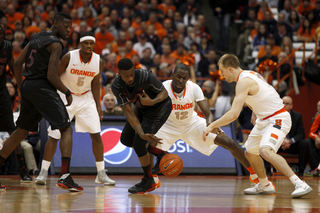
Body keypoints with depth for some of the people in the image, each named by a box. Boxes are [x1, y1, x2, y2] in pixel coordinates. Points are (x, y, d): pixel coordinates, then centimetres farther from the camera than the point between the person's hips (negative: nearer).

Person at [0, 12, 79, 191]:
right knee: (67, 129, -5)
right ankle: (65, 175, -19)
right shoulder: (55, 43, -9)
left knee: (21, 131, 19)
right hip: (43, 88, -8)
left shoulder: (36, 38, 18)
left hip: (27, 86, 8)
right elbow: (52, 76, -16)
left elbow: (17, 64, 20)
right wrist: (67, 93, -3)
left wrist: (22, 88, 24)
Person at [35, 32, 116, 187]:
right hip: (65, 97, -3)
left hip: (86, 98, 3)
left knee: (96, 134, -5)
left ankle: (101, 174, 4)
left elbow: (95, 83, 7)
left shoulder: (99, 62, -8)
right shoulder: (69, 57, -19)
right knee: (54, 136, -8)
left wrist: (98, 105, 6)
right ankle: (43, 172, 0)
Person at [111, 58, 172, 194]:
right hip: (142, 108, 6)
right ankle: (160, 154, 27)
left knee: (138, 142, -15)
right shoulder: (116, 86, -23)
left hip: (160, 106, -6)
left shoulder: (145, 76, -35)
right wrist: (141, 134, -36)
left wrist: (152, 101, -40)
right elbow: (128, 112, -24)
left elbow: (164, 93, -18)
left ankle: (148, 182, 1)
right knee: (126, 139, 7)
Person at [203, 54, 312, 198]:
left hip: (277, 120, -11)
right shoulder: (250, 75, 9)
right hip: (264, 120, 11)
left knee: (265, 151, -31)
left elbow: (234, 114, -27)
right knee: (250, 152, 21)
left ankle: (300, 184, -33)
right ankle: (264, 185, 40)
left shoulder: (244, 82, -21)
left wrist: (212, 126, -21)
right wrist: (255, 114, 17)